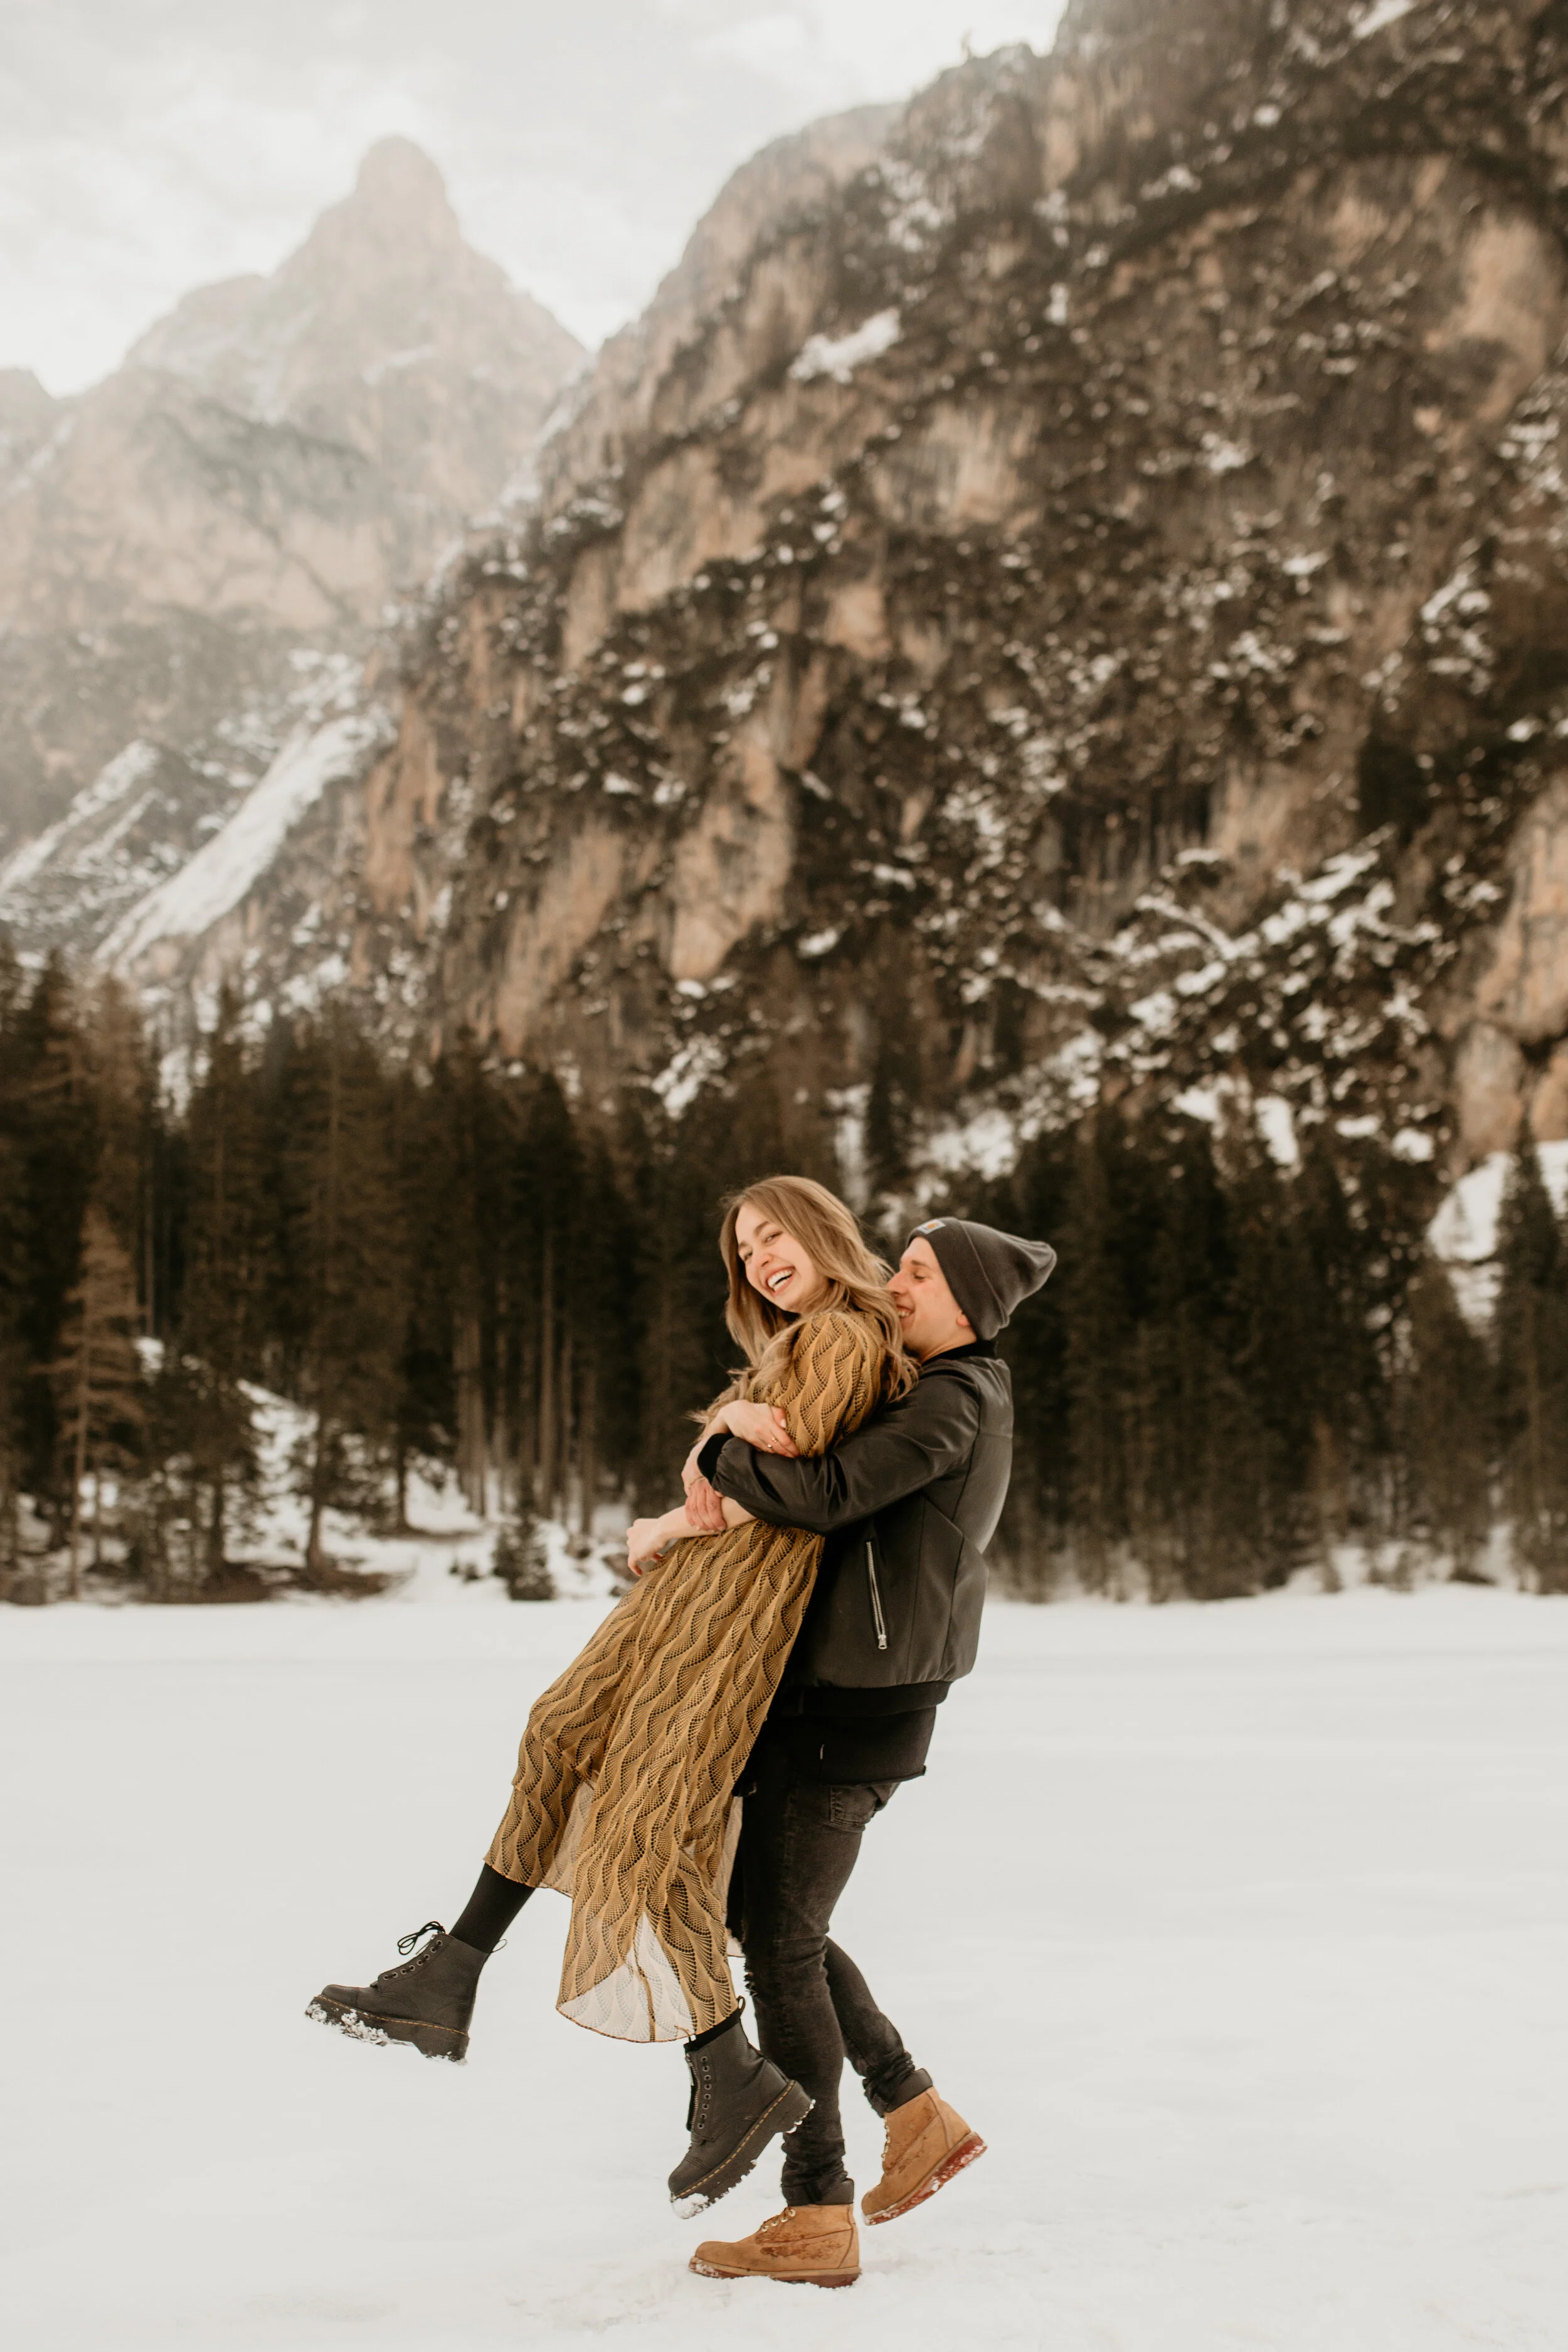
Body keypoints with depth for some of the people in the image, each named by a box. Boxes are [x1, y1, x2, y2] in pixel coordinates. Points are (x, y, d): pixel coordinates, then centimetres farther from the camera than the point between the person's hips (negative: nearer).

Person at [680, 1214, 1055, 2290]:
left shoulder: (951, 1404, -15)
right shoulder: (950, 1394, 16)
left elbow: (828, 1493, -27)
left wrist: (719, 1457, -10)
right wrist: (730, 1475, -3)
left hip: (858, 1705, -10)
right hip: (828, 1690, 10)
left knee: (780, 1945, -4)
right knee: (759, 1911, 17)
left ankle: (818, 2219, 3)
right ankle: (917, 2113, 22)